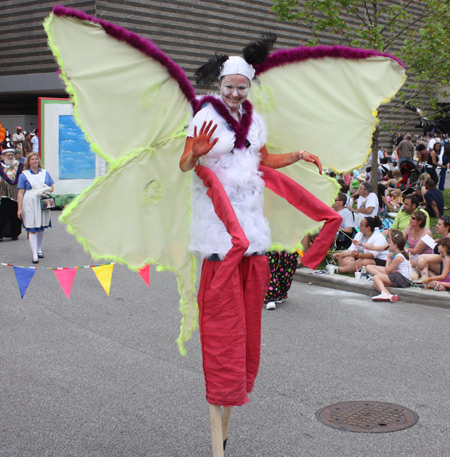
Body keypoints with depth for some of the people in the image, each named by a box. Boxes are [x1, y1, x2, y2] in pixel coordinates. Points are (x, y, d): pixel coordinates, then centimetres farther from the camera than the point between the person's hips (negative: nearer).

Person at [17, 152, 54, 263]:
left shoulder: (45, 173, 12)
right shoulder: (24, 175, 2)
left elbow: (51, 187, 15)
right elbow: (20, 193, -2)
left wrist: (47, 190, -9)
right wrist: (19, 209, -8)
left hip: (43, 203, 4)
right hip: (29, 204, -4)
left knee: (41, 227, 12)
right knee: (32, 229, -7)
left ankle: (39, 249, 31)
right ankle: (34, 254, -7)